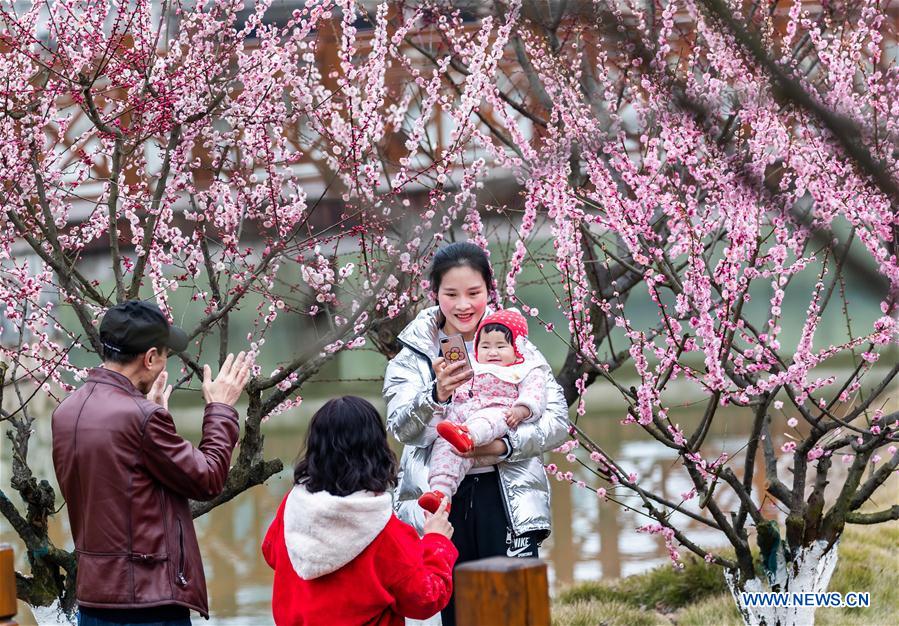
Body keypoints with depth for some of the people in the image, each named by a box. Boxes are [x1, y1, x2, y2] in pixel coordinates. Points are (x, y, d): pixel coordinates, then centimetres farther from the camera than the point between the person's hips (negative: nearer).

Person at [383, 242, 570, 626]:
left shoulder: (516, 347, 5)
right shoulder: (413, 356, 5)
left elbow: (558, 422, -1)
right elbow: (402, 429, -9)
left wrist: (505, 445, -19)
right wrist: (436, 395, -30)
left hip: (507, 500, -1)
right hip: (440, 503, 1)